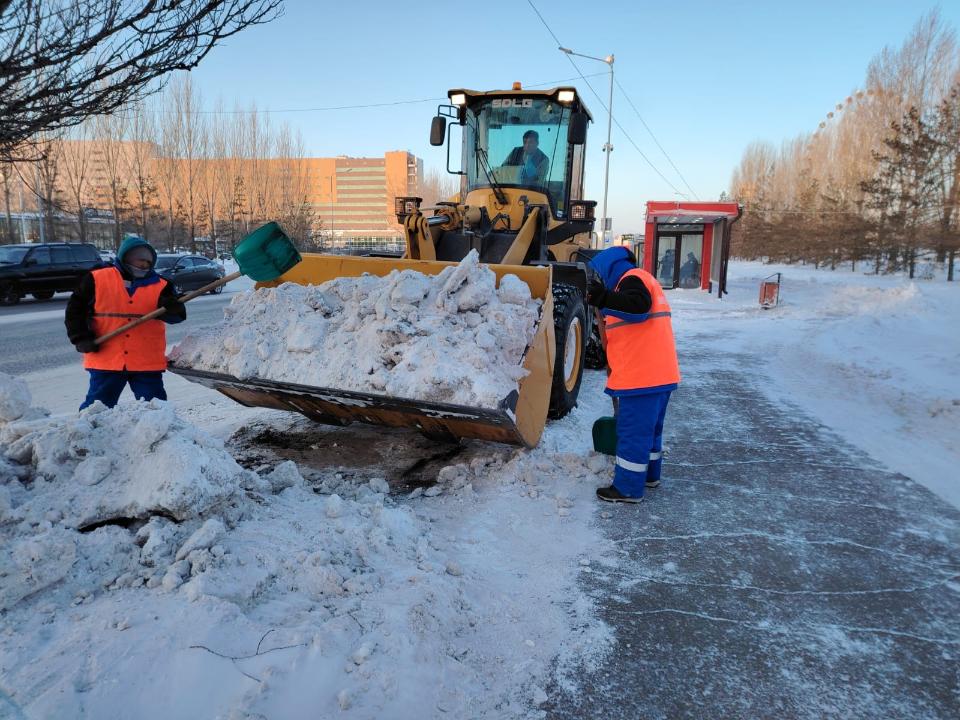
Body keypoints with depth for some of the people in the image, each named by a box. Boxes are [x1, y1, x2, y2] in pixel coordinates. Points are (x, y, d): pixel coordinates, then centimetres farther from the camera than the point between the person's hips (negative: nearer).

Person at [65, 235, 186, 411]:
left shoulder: (160, 285, 3)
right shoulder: (97, 279, 2)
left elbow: (177, 314, -11)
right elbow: (75, 309, 8)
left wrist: (170, 308, -34)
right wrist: (82, 338, -3)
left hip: (147, 363, 0)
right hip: (105, 360, 0)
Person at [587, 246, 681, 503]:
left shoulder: (631, 279, -9)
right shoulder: (643, 280, 23)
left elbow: (638, 306, -29)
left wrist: (604, 298, -39)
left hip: (642, 375, -11)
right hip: (660, 373, 11)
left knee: (633, 430, -4)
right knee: (650, 427, 21)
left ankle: (628, 488, 2)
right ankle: (649, 474, 33)